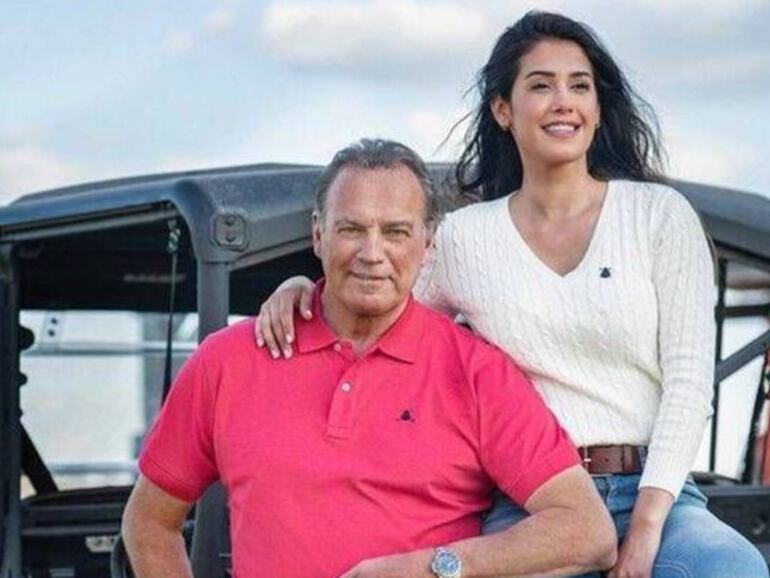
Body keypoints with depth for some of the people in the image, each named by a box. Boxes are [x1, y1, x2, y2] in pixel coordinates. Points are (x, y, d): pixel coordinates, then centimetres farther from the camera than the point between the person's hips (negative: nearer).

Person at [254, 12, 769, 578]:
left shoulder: (660, 214, 7)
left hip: (652, 494, 1)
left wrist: (647, 522, -9)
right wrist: (304, 289, 4)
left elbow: (689, 376, 1)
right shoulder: (464, 236, 10)